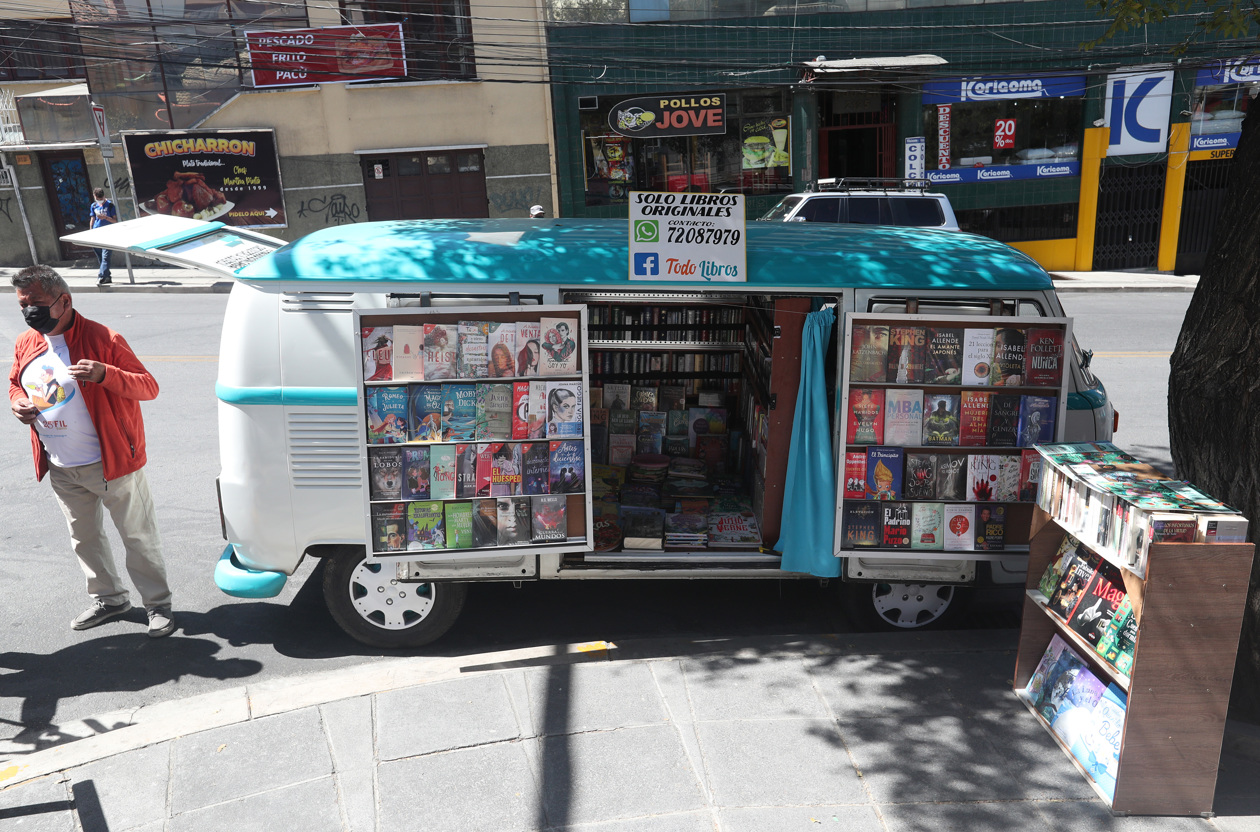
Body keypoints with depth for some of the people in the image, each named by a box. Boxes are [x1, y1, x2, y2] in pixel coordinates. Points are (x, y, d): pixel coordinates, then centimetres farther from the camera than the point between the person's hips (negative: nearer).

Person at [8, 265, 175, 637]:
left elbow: (149, 387, -15)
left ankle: (158, 605, 17)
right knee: (84, 538, 19)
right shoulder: (25, 344, 4)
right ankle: (108, 598, 37)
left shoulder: (101, 338, -15)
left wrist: (105, 374, -32)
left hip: (112, 464, -6)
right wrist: (16, 402, -2)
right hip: (60, 469, 7)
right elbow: (15, 383, 22)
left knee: (138, 536, 3)